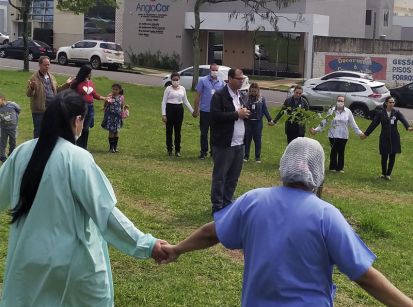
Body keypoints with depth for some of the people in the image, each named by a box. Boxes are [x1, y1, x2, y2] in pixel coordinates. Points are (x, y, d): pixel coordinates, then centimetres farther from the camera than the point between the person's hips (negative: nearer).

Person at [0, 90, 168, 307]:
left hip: (27, 255, 5)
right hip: (72, 259, -4)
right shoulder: (77, 158, -18)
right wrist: (145, 244, -19)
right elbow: (105, 211, -22)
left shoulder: (23, 152, -3)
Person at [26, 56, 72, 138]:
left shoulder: (51, 77, 11)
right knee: (38, 132, 3)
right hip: (39, 110, -6)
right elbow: (28, 94, -14)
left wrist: (66, 84, 12)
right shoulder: (34, 78, -10)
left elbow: (56, 90, 22)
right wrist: (32, 88, -35)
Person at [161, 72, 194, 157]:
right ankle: (169, 149, 14)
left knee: (178, 130, 6)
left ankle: (177, 150, 13)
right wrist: (163, 114, -10)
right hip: (170, 108, -3)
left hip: (179, 109, 3)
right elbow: (164, 102, -3)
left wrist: (192, 111, 10)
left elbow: (186, 101, 15)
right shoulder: (168, 89, -3)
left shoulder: (182, 89, 7)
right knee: (169, 130, 3)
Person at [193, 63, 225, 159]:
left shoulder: (221, 82, 4)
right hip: (205, 111, -2)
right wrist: (196, 110, -3)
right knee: (204, 133, 5)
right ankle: (203, 151, 14)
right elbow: (198, 95, -1)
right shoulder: (203, 81, -3)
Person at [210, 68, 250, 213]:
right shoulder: (219, 96, -10)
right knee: (219, 176, 0)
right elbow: (215, 115, -21)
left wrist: (246, 113, -2)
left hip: (239, 144, 7)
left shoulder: (242, 96, 14)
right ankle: (217, 206, 6)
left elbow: (247, 114, 23)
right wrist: (237, 114, -18)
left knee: (233, 177, 12)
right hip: (224, 144, -7)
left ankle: (227, 203, 23)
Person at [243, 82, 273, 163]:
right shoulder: (246, 98, -2)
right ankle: (246, 156, 15)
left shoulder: (262, 99, 1)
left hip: (258, 122, 0)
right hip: (248, 122, 0)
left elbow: (265, 110, 5)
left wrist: (270, 119, 2)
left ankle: (258, 157, 14)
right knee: (247, 139, 6)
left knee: (257, 139, 6)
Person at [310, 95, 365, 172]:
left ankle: (340, 168, 13)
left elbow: (353, 124, 6)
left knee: (341, 152, 3)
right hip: (333, 135, -1)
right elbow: (324, 122, 0)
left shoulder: (348, 112, 2)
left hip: (343, 136, 1)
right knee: (334, 151, 2)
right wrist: (316, 130, -6)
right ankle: (332, 167, 15)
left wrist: (359, 132, 3)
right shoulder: (331, 111, -1)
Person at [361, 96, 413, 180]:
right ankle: (383, 173, 20)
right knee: (384, 156, 2)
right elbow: (373, 124, 1)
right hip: (384, 138, -1)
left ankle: (388, 174, 17)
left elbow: (403, 119, -19)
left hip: (394, 138, 1)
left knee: (392, 157, 4)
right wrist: (366, 134, 1)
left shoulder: (397, 112, -1)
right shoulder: (380, 113, -2)